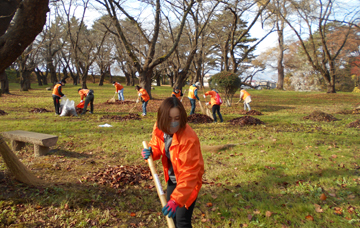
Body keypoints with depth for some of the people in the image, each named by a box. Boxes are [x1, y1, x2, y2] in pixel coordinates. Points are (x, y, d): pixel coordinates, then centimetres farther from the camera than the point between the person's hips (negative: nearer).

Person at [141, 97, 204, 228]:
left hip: (189, 181, -7)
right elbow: (156, 146, 5)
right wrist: (150, 152, -20)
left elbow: (189, 173, -37)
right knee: (171, 213, 23)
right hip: (172, 178, 7)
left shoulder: (189, 139, -36)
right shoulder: (159, 129, -16)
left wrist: (176, 199, -45)